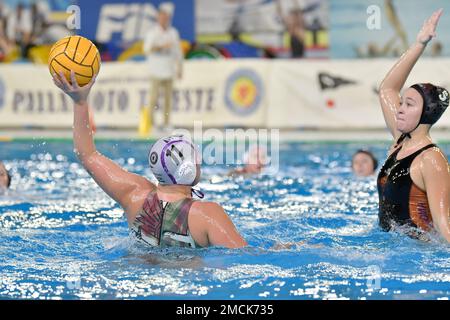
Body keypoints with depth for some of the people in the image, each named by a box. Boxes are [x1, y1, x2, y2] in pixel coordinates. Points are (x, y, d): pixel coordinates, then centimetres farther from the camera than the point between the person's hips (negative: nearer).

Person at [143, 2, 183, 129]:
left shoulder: (173, 33, 12)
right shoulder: (153, 32, -2)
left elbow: (178, 52, 15)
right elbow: (147, 49, -13)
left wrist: (180, 68, 9)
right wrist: (162, 46, -22)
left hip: (169, 71, 4)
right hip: (156, 71, -4)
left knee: (168, 98, 2)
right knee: (154, 97, -8)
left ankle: (167, 123, 5)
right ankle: (151, 122, -5)